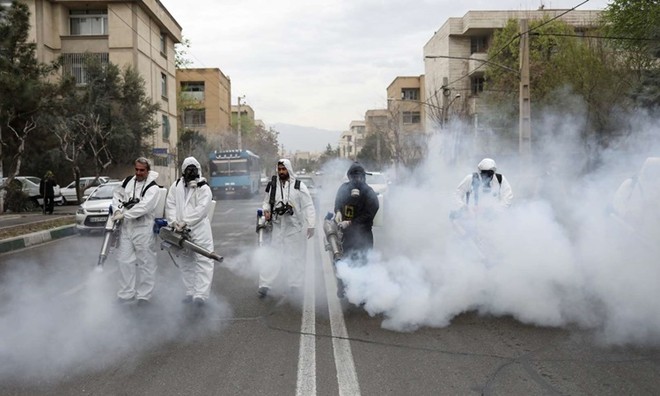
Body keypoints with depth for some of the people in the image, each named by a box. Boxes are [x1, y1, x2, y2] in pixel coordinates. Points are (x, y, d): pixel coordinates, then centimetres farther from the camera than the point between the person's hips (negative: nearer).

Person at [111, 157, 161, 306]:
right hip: (126, 227, 6)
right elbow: (117, 195, 18)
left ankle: (143, 295, 12)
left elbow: (143, 207, -22)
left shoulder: (152, 188, -11)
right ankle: (127, 293, 21)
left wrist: (124, 215, -21)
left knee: (145, 263, 2)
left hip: (143, 229, -6)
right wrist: (117, 210, -1)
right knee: (124, 260, 10)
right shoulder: (128, 181, 8)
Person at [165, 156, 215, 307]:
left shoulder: (204, 188, -1)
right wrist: (173, 221, -11)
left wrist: (186, 223, -18)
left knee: (204, 262, -9)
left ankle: (201, 295, -10)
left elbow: (201, 209, -12)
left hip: (199, 230, -4)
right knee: (186, 263, 11)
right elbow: (170, 204, 5)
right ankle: (190, 293, 21)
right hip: (181, 231, 5)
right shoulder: (176, 186, 12)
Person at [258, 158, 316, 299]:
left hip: (295, 228, -2)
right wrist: (266, 210, -6)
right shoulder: (272, 186, 4)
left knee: (296, 258, 10)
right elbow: (267, 202, 17)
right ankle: (265, 285, 3)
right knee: (272, 257, -1)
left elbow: (308, 207, -5)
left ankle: (295, 285, 24)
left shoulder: (299, 186, -5)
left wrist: (311, 225, -12)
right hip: (277, 228, 2)